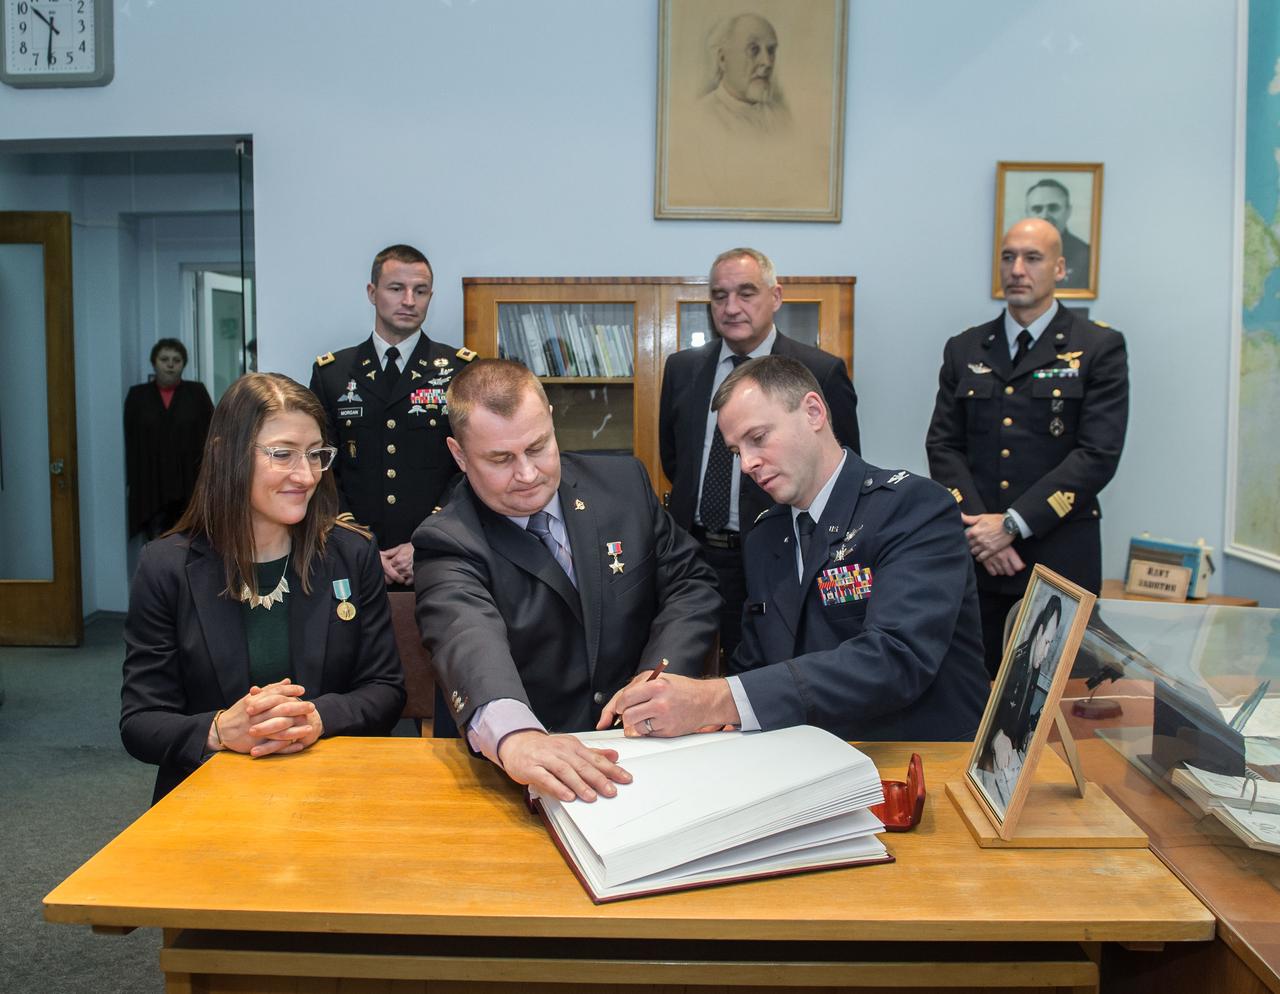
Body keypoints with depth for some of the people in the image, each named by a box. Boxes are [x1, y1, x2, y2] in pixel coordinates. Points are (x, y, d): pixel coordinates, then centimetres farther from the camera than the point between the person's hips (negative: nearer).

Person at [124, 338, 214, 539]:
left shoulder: (197, 392, 6)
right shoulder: (138, 395, 9)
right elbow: (128, 441, 7)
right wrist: (129, 481, 1)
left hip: (191, 484, -1)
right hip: (151, 485, 1)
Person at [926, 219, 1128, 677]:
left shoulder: (1099, 348, 1)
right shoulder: (964, 349, 12)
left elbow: (1098, 455, -8)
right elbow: (943, 445, 6)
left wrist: (1011, 524, -14)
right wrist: (979, 525, -9)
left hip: (1059, 556, -2)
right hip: (975, 555, 3)